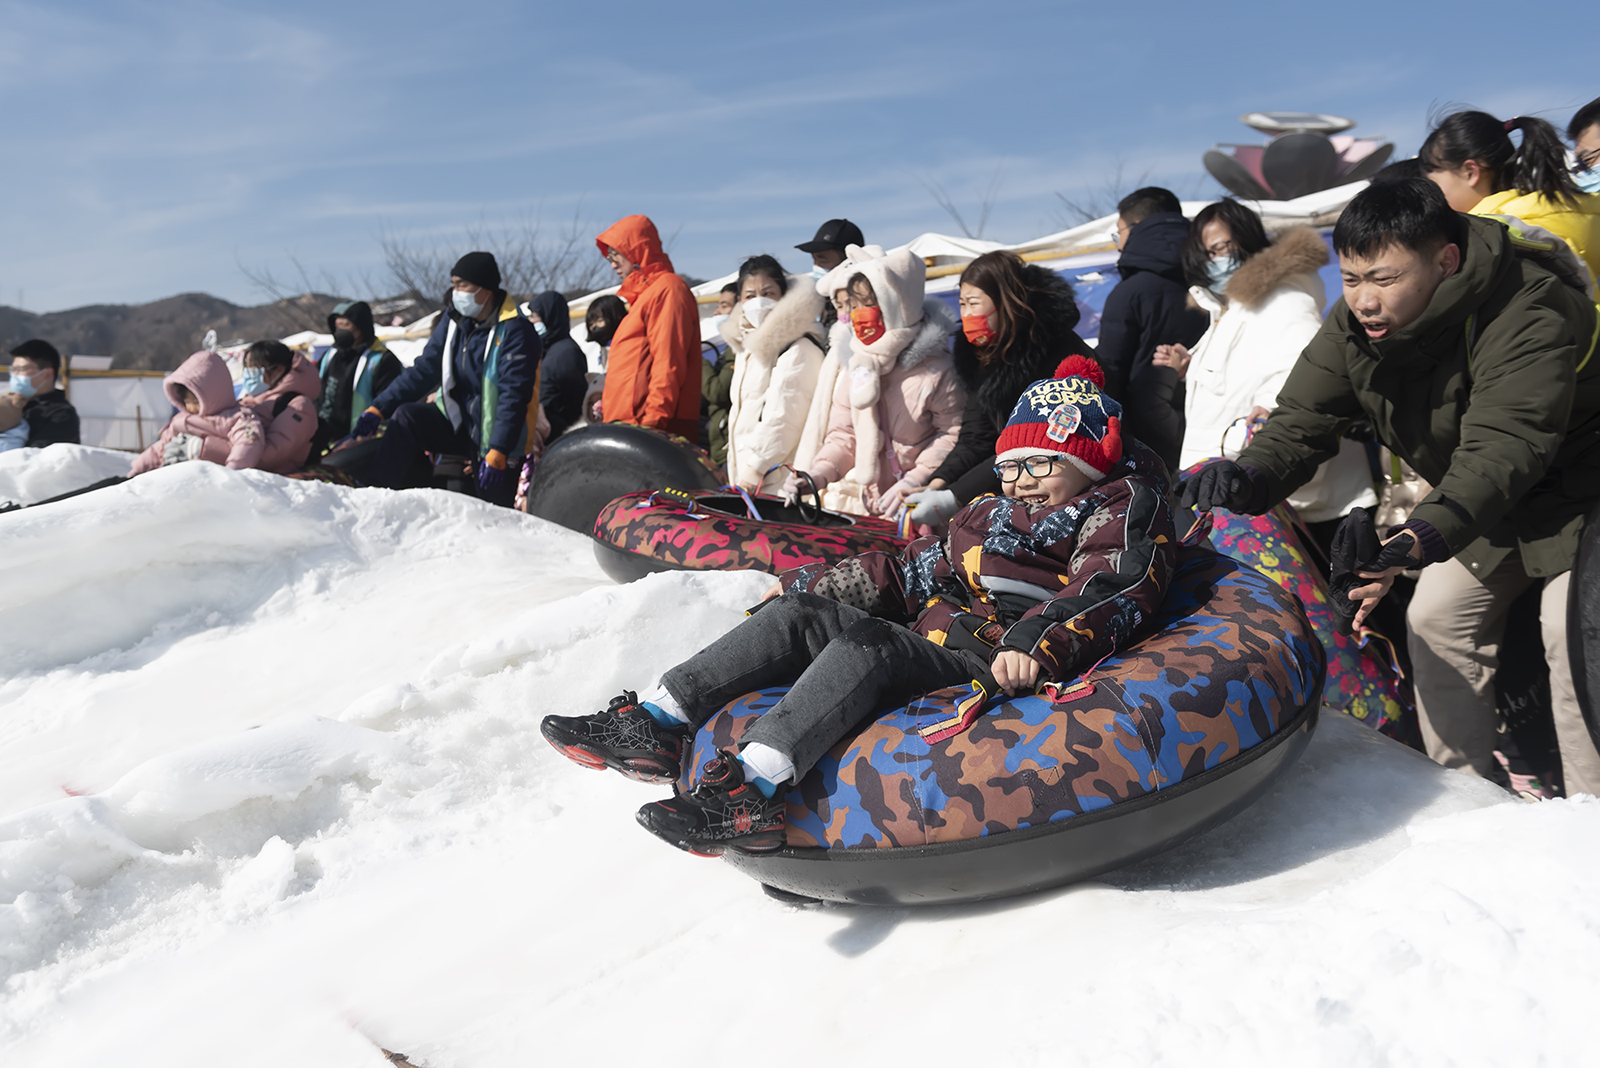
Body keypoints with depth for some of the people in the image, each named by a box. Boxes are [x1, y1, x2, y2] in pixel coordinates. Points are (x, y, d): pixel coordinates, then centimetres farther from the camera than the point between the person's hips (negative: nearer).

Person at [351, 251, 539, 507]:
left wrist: (498, 453, -32)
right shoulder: (454, 319, 1)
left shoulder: (516, 330, -19)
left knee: (492, 504, -7)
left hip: (494, 437, -5)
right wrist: (379, 408, -10)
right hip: (458, 421, 5)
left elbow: (514, 395, -25)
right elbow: (424, 370, 1)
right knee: (406, 417, -17)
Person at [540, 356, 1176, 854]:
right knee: (804, 612, -6)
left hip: (998, 671, -8)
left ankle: (753, 788, -46)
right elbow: (907, 573, 31)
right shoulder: (988, 518, 27)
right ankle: (654, 723, -15)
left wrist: (1035, 643, -35)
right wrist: (806, 581, 30)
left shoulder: (1123, 513, 6)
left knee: (865, 647, -31)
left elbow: (1105, 592, -15)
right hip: (932, 645, 8)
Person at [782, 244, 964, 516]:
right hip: (864, 496, 5)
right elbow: (844, 435, 15)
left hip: (916, 502, -5)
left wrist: (913, 482, -14)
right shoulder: (854, 367, 10)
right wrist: (819, 473, -4)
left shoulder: (933, 368, -7)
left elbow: (954, 434, -5)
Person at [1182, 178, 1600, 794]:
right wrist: (1249, 477, -41)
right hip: (1476, 503, 7)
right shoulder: (1352, 326, -14)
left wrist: (1423, 537, -62)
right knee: (1435, 618, 5)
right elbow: (1301, 420, -18)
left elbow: (1501, 448, -46)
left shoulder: (1528, 316, -35)